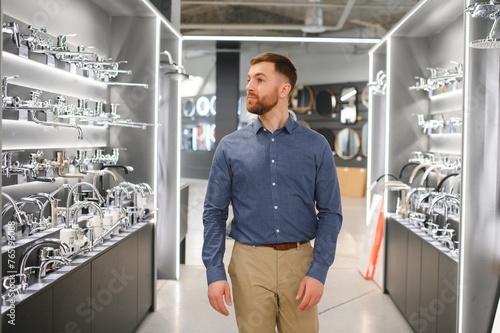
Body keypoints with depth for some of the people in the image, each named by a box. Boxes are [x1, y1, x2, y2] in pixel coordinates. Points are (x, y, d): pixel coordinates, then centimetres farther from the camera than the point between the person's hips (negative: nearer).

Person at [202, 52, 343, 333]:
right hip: (250, 262, 0)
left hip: (299, 262, 0)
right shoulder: (230, 147, 2)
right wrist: (215, 271, -7)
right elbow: (214, 213, 1)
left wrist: (319, 271, -9)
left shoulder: (316, 146, 0)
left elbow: (330, 213, 0)